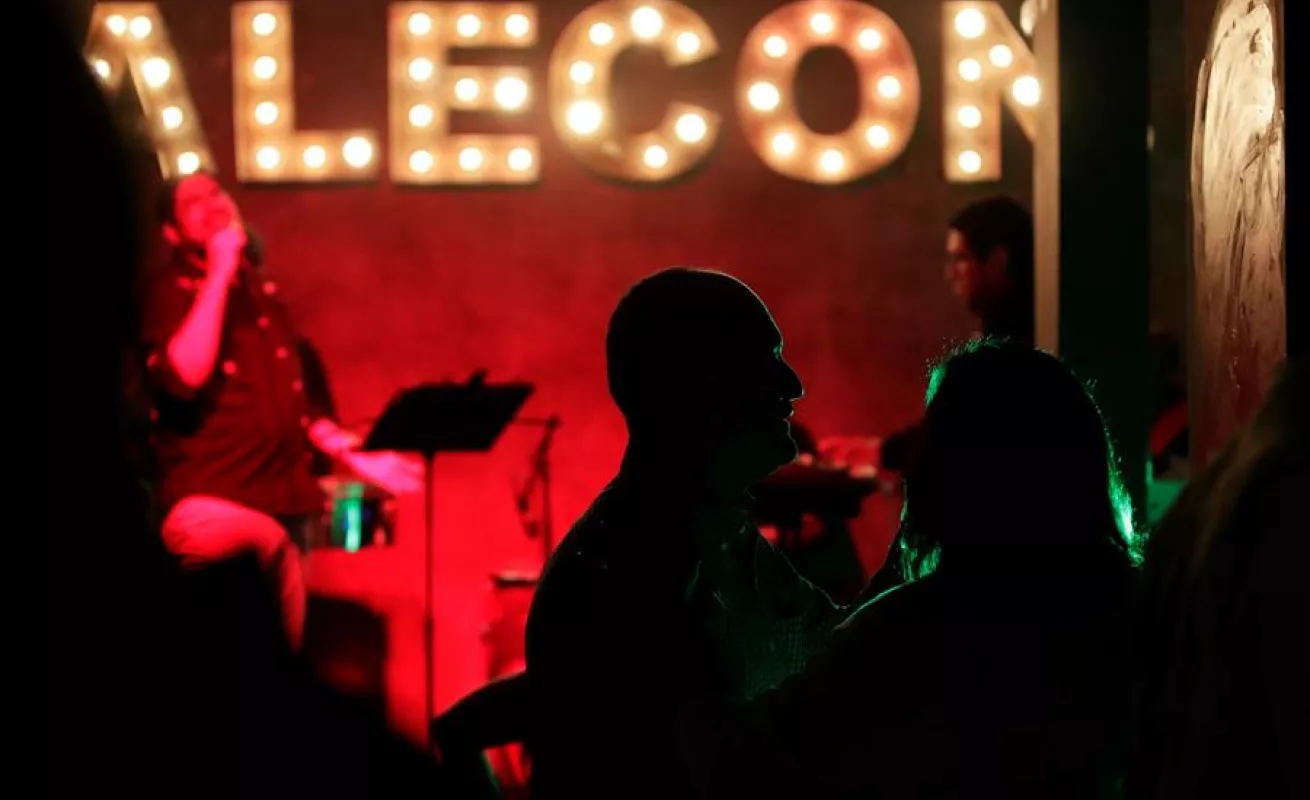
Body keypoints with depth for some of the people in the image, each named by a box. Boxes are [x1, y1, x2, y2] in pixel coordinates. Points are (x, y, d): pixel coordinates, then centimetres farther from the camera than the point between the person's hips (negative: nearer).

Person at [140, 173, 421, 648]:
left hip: (283, 500, 7)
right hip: (210, 499, -6)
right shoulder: (171, 294, -3)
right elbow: (183, 377, -23)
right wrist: (219, 271, -18)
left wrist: (356, 457, 18)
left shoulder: (262, 292, 17)